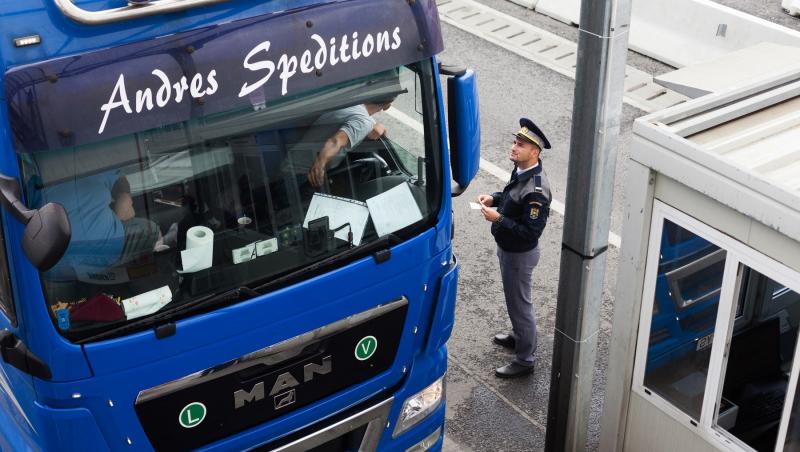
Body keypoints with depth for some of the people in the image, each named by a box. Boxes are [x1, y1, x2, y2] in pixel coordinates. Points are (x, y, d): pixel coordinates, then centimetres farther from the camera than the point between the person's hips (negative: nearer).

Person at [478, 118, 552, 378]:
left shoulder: (536, 190, -33)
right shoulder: (521, 171, -5)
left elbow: (530, 232, -32)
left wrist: (498, 219, -31)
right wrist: (494, 198, -2)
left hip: (519, 254, -9)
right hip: (507, 248, 9)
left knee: (519, 303, 7)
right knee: (514, 299, 28)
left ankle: (524, 360, 24)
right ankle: (519, 336, 51)